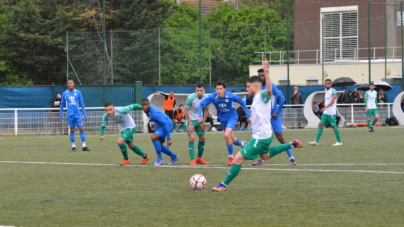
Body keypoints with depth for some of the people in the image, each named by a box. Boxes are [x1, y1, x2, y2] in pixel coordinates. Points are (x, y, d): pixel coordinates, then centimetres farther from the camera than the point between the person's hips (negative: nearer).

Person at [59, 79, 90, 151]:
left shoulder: (78, 92, 5)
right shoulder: (64, 93, 5)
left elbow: (82, 104, 8)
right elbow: (62, 105, 12)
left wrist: (85, 115, 5)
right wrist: (60, 116, 10)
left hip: (77, 114, 0)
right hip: (70, 115, 0)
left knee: (81, 129, -7)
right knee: (72, 130, 2)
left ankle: (84, 146, -6)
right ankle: (73, 146, 10)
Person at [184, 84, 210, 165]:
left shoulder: (206, 98, -11)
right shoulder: (191, 97, -23)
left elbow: (206, 110, 3)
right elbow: (186, 111, -16)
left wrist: (203, 123, 1)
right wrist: (190, 124, -18)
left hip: (200, 120, 5)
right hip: (191, 120, -5)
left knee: (203, 138, 7)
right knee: (191, 137, -17)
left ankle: (199, 158, 26)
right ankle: (192, 160, -12)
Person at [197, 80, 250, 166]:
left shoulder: (230, 96, -26)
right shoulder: (213, 97, -22)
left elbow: (242, 103, -12)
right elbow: (201, 104, -14)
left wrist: (248, 116, -8)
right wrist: (199, 116, -27)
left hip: (232, 117, -4)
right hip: (222, 119, 4)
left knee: (227, 135, -26)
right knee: (232, 139, 15)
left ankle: (230, 157, -8)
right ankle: (243, 144, 51)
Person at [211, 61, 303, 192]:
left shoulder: (262, 96, -20)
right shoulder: (257, 98, 10)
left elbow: (269, 90, -45)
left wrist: (266, 73, -55)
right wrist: (253, 120, 17)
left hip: (260, 137, -11)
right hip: (264, 135, 11)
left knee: (238, 159, -10)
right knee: (265, 156, 37)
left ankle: (224, 185, -1)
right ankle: (292, 145, 34)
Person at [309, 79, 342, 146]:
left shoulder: (333, 91, -9)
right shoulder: (326, 91, 16)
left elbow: (333, 101, -19)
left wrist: (325, 107, -30)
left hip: (331, 113, -8)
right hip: (325, 112, 8)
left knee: (334, 126, -3)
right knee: (321, 125, 0)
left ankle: (339, 142, 7)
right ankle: (316, 141, -2)